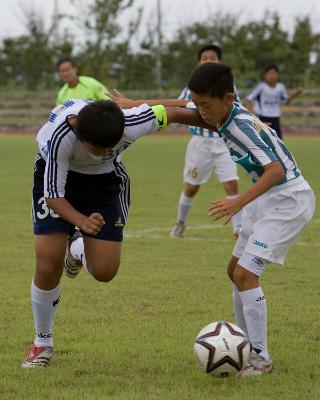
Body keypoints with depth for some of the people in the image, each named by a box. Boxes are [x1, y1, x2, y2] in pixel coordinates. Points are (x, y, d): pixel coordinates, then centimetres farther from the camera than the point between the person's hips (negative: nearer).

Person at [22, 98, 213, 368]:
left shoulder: (131, 124, -35)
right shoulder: (61, 137, -40)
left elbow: (172, 113, -16)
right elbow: (53, 195, -30)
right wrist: (82, 221, -48)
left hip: (104, 179, 2)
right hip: (56, 174, -2)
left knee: (104, 272, -7)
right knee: (48, 267, -12)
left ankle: (78, 249, 32)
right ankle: (43, 343, 11)